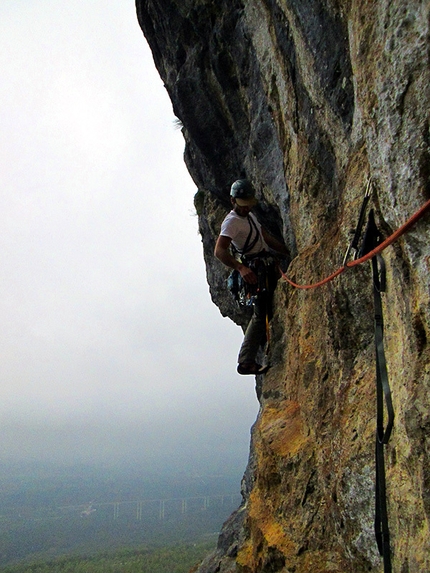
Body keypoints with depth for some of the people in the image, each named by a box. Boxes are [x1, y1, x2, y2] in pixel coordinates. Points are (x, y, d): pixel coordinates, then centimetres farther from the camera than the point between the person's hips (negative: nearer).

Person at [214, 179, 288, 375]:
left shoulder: (250, 216, 16)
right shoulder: (232, 222, -16)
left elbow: (267, 238, 26)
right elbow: (219, 251, -30)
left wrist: (290, 252, 24)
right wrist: (240, 268, -42)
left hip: (267, 267, 10)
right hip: (254, 271, -10)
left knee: (268, 310, 18)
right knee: (261, 314, -11)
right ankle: (246, 362, -9)